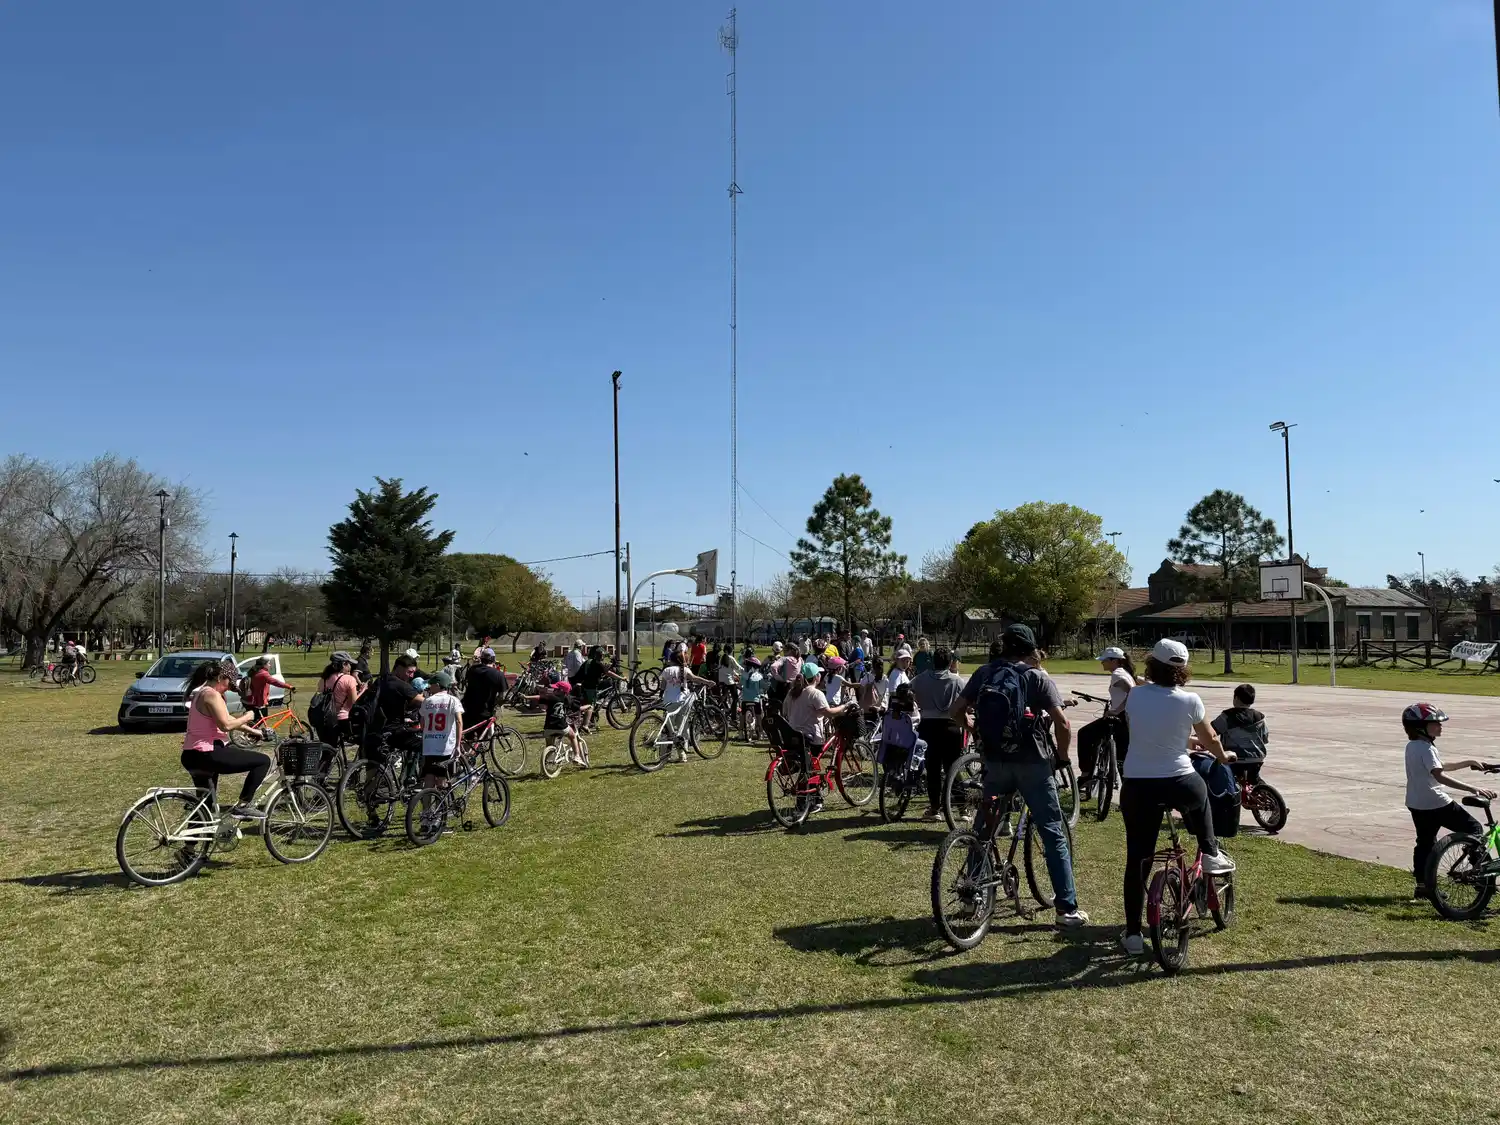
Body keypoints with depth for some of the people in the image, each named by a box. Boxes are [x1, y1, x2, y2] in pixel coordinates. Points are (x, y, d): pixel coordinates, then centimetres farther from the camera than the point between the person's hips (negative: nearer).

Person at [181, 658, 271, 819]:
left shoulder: (200, 692, 18)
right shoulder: (212, 694, -14)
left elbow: (225, 719, 27)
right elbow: (226, 725, -23)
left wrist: (251, 730, 29)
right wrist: (246, 717, -6)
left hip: (192, 756, 11)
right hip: (207, 755, -11)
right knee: (263, 761, -10)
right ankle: (243, 805, -11)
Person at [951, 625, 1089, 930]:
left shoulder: (983, 674, 3)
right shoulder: (1037, 677, -4)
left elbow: (955, 712, 2)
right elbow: (1063, 724, -10)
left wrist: (974, 725, 21)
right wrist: (1061, 756, 5)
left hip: (995, 762, 3)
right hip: (1032, 764, -3)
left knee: (983, 829, 20)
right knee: (1054, 836, 6)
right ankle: (1067, 909, 6)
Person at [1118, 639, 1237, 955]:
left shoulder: (1135, 695, 0)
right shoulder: (1189, 701, -6)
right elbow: (1209, 739, 9)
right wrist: (1223, 756, 33)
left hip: (1136, 787, 1)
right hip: (1178, 783, -1)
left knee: (1137, 859, 10)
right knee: (1199, 795, 37)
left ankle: (1133, 933, 11)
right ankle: (1210, 855, 41)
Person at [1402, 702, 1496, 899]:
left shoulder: (1412, 746, 11)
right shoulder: (1426, 748, -19)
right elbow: (1440, 775, -30)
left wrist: (1468, 762, 23)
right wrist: (1473, 789, -36)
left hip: (1416, 803, 9)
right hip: (1435, 803, -9)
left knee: (1425, 842, 15)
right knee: (1474, 829, 4)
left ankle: (1422, 885, 17)